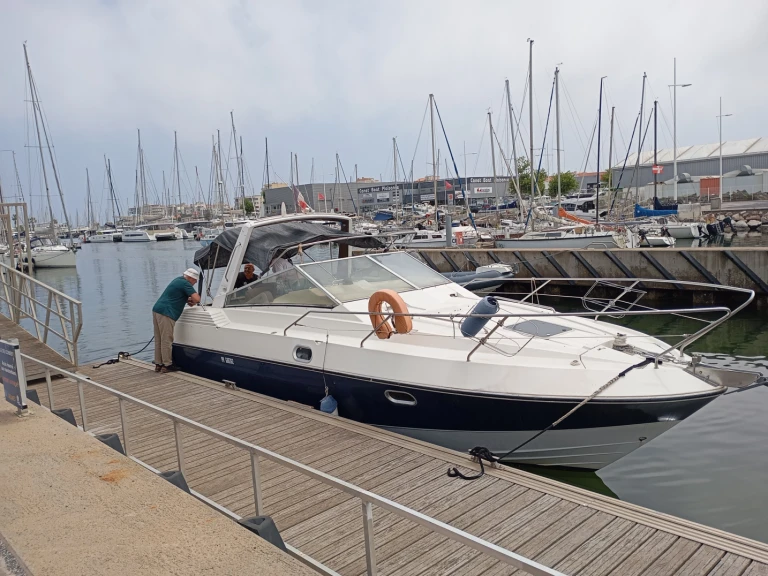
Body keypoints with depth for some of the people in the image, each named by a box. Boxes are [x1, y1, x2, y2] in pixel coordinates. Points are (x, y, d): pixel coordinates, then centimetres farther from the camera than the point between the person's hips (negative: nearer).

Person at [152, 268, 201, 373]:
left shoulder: (178, 280, 20)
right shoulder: (185, 283, -9)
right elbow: (196, 298, -18)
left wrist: (188, 300, 14)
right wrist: (193, 301, 5)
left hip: (157, 310, 10)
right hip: (166, 313, -10)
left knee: (158, 340, 11)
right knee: (166, 340, -4)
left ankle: (158, 364, 17)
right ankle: (167, 365, 0)